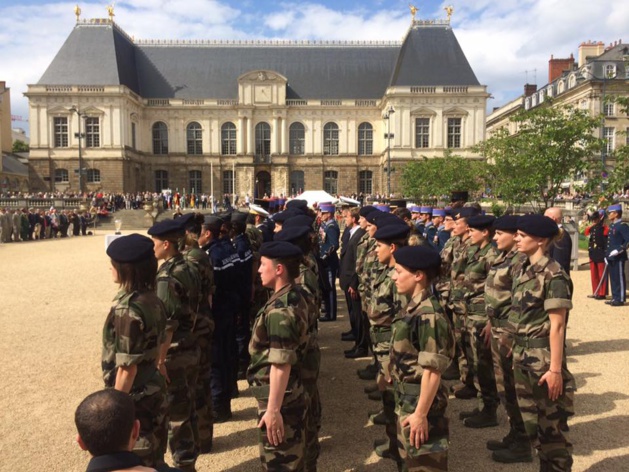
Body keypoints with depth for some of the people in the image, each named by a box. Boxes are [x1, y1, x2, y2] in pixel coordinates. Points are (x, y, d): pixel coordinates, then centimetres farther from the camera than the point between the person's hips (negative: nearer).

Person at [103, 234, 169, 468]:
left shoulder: (127, 309, -24)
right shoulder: (154, 301, 1)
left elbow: (127, 367, -21)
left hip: (134, 398, -8)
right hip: (155, 392, 8)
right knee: (154, 460, 22)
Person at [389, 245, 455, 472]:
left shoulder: (428, 315, -24)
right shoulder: (413, 308, 4)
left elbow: (432, 371, -24)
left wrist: (421, 414, -21)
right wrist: (406, 406, 17)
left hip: (420, 403, -9)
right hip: (406, 401, 9)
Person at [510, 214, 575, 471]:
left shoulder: (553, 274, -17)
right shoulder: (524, 270, 7)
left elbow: (557, 326, -18)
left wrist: (556, 369, -18)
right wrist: (517, 352, 15)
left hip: (543, 356, -8)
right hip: (522, 354, 8)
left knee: (551, 422, 8)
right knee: (530, 417, 18)